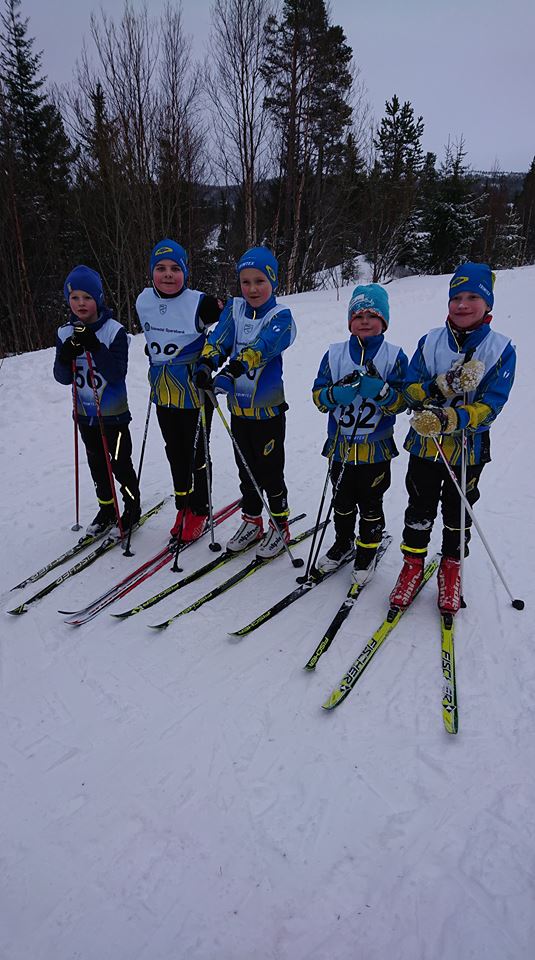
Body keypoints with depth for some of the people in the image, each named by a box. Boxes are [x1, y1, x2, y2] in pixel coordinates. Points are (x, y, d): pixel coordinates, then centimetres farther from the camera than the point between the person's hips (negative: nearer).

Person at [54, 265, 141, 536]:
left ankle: (132, 508, 23)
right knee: (97, 465, 16)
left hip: (114, 414, -5)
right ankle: (106, 510, 33)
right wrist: (66, 357, -22)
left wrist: (95, 347, -30)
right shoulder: (65, 333, 0)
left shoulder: (114, 330, -14)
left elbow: (117, 373, -21)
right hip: (85, 414, 5)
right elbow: (63, 378, -2)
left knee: (120, 464, 3)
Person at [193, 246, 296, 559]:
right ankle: (252, 522, 33)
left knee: (270, 472, 5)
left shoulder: (281, 316, -11)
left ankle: (280, 526, 23)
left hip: (268, 409, -5)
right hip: (238, 407, 5)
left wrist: (232, 371, -43)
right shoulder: (235, 309, 4)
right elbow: (218, 340, -9)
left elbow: (261, 348, -28)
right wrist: (206, 365, -30)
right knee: (246, 469, 16)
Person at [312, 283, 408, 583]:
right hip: (341, 445, 3)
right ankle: (344, 543, 39)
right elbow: (318, 395, 0)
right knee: (342, 501, 17)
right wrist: (338, 393, -21)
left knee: (371, 505, 10)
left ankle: (368, 551, 30)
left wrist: (381, 390, -28)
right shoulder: (335, 354, 2)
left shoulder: (394, 355, -4)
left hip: (376, 448, -2)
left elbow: (402, 401, -8)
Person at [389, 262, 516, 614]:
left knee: (458, 514, 15)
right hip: (424, 444, 1)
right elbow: (411, 392, -6)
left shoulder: (501, 350, -10)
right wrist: (445, 385, -25)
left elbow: (489, 406, -17)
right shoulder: (430, 342, -4)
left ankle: (451, 567, 35)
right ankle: (413, 564, 31)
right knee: (420, 510, 12)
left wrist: (447, 420, -33)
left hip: (468, 449, -1)